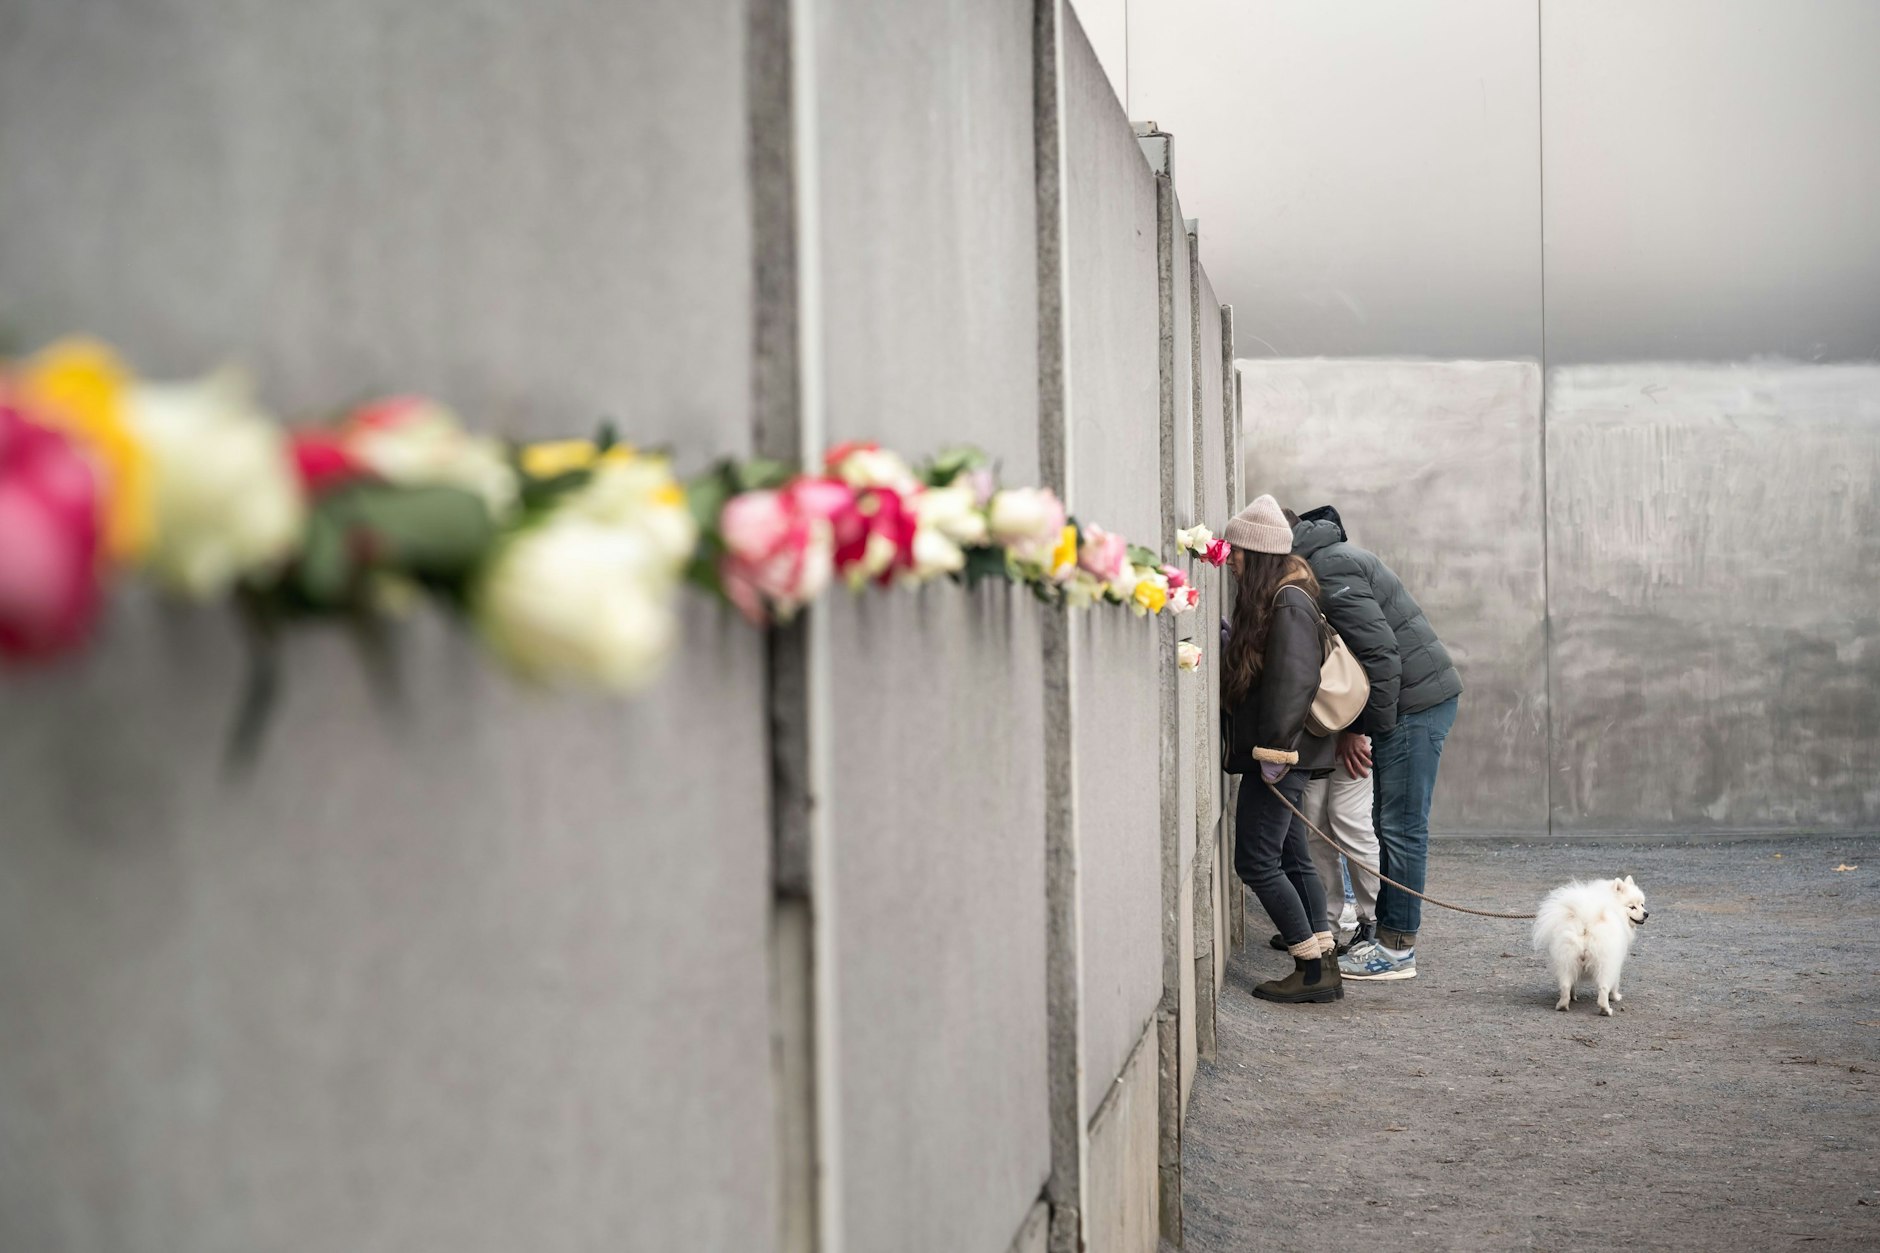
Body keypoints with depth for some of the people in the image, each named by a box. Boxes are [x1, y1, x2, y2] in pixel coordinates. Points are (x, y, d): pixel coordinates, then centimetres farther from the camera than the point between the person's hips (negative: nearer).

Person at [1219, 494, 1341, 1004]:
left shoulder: (1289, 604, -15)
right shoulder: (1277, 598, 15)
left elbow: (1293, 681, -22)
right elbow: (1249, 664, 21)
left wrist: (1275, 751, -23)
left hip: (1280, 755, -10)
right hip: (1278, 753, 10)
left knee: (1256, 861, -7)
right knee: (1291, 859, 12)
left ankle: (1314, 970, -3)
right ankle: (1324, 966, 14)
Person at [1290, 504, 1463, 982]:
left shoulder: (1329, 570, -16)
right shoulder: (1332, 558, 18)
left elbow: (1379, 651, -22)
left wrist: (1372, 726, -15)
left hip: (1415, 702, -11)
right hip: (1418, 698, 11)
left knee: (1402, 827, -5)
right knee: (1390, 823, 15)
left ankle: (1397, 948, 0)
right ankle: (1386, 932, 22)